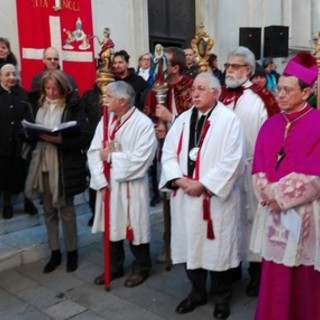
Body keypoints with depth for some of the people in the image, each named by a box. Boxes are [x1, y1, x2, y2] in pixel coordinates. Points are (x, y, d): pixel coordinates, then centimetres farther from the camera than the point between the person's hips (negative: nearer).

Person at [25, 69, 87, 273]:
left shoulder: (73, 105, -7)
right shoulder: (41, 105, 7)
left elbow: (80, 137, -12)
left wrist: (59, 139, -25)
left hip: (64, 165, -5)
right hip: (43, 163, 5)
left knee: (66, 210, 6)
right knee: (49, 211, 12)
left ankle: (72, 252, 23)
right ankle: (55, 252, 25)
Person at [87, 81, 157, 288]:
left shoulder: (143, 124, -14)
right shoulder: (106, 120, 4)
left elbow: (140, 160, -22)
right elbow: (94, 152, 0)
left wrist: (111, 156, -13)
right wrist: (101, 180, -11)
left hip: (131, 186, -5)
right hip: (107, 184, 6)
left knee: (134, 227, 9)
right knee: (112, 226, 16)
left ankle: (141, 268, 30)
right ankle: (115, 267, 35)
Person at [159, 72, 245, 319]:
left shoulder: (229, 120, -8)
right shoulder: (183, 119, 9)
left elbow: (232, 162, -15)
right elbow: (168, 153, 6)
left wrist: (203, 185, -16)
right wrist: (180, 180, -10)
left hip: (216, 197, -5)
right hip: (185, 196, 5)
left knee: (218, 247, 6)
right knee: (191, 244, 14)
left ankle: (223, 297, 27)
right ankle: (198, 291, 33)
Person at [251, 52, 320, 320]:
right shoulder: (271, 124, 9)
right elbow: (258, 164, 8)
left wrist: (279, 193, -14)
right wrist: (266, 191, -10)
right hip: (273, 210, 5)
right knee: (274, 274, 12)